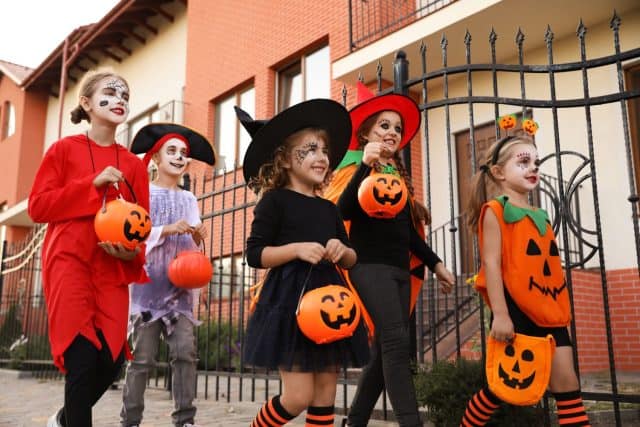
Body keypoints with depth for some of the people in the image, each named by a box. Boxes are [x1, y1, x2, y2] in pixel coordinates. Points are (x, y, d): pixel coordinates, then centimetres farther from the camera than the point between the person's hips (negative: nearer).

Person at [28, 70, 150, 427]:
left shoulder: (134, 164, 12)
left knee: (112, 357, -1)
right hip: (69, 262, -3)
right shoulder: (64, 149, 5)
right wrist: (92, 184, -11)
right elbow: (38, 206, -3)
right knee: (83, 354, -13)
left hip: (113, 269, 4)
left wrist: (133, 253, -11)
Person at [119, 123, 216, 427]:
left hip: (180, 285, 4)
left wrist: (197, 237, -6)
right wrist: (167, 230, -18)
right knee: (143, 357, -3)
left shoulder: (189, 199, 15)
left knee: (185, 351, -5)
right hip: (149, 283, -3)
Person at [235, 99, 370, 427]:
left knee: (325, 396, 9)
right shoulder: (275, 200, -4)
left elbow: (351, 260, 18)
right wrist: (297, 249, -21)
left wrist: (342, 250, -4)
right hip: (290, 305, -6)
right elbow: (255, 255, -9)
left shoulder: (328, 209, 14)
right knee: (298, 397, -6)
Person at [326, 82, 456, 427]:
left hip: (400, 268, 8)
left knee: (385, 350, 7)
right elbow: (344, 211, -20)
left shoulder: (399, 173, 21)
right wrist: (365, 165, -28)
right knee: (396, 342, -19)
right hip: (370, 264, -8)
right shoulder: (356, 165, -1)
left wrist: (435, 263, 19)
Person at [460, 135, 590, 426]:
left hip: (549, 313, 7)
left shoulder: (540, 216, 15)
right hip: (516, 311, -6)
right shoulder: (495, 210, -6)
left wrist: (561, 311, 16)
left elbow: (550, 268, 18)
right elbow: (491, 264, -14)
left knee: (566, 381, 3)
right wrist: (500, 314, -20)